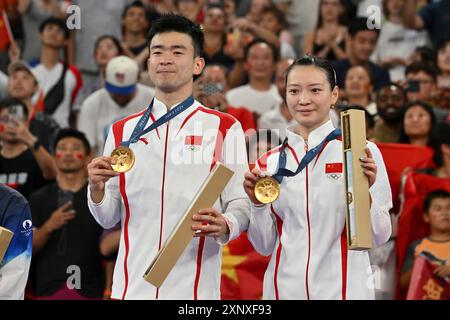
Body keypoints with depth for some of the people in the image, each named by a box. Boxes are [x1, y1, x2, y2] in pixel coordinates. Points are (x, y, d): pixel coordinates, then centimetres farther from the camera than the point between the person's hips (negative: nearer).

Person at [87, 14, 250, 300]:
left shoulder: (224, 128, 2)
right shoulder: (122, 131, 11)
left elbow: (240, 204, -4)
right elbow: (109, 219, 12)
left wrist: (224, 226, -25)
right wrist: (97, 189, -9)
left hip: (194, 288, -2)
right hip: (132, 287, 3)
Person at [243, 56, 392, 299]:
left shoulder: (361, 152, -5)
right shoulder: (269, 162, 3)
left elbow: (378, 238, -5)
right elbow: (265, 246, 7)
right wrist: (258, 205, -8)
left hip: (342, 288, -3)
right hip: (285, 288, 3)